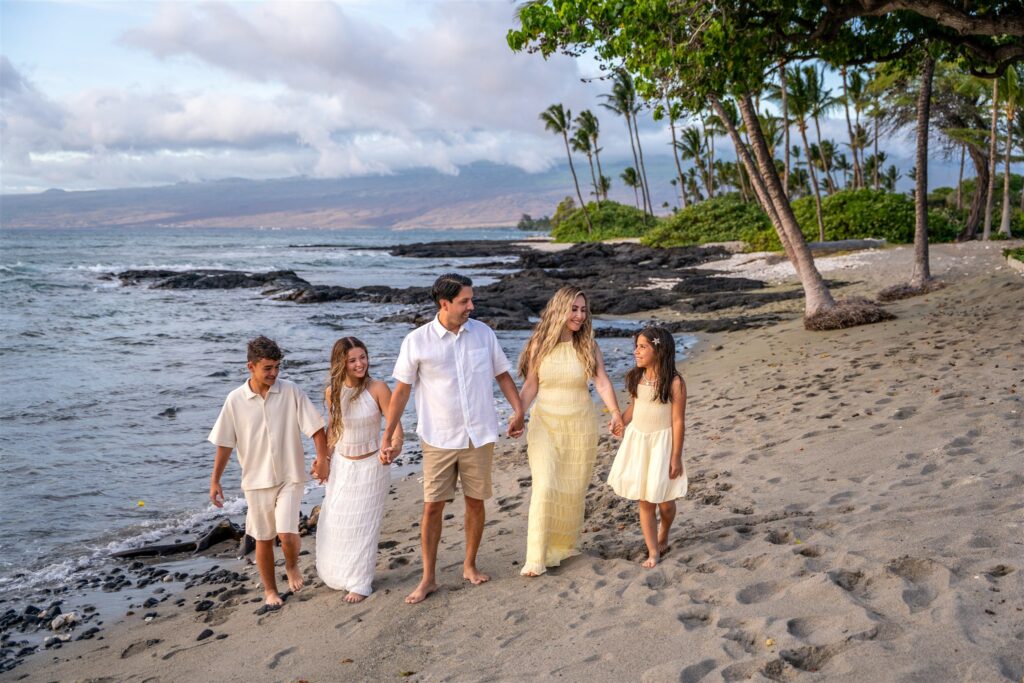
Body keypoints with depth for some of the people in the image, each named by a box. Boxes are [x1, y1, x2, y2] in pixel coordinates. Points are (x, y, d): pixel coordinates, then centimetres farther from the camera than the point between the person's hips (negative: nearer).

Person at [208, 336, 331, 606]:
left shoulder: (291, 392, -8)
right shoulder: (235, 400, -5)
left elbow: (316, 427, -6)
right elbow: (225, 443, 1)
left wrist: (322, 456, -19)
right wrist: (215, 480, 2)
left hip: (289, 476, -1)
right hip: (256, 480, 1)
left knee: (287, 535, -11)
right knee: (263, 539, 11)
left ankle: (292, 565, 23)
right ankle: (270, 590, 30)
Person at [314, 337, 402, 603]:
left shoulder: (377, 388, -19)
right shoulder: (332, 391, -6)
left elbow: (396, 425, -20)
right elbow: (332, 428, 9)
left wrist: (394, 445, -41)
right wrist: (323, 460, 10)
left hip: (371, 464, -4)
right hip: (341, 464, 4)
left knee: (362, 524, 4)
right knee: (334, 521, 15)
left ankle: (361, 583, 22)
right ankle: (339, 575, 40)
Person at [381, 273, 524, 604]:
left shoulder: (483, 332, -1)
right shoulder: (416, 341, -8)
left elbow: (502, 374, 10)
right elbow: (401, 391, -2)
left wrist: (518, 410, -2)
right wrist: (387, 438, -3)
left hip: (480, 436, 2)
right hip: (439, 439, -2)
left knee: (475, 502, 11)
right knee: (432, 506, 2)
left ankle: (470, 565, 30)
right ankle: (428, 578, 15)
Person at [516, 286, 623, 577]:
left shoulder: (588, 346, -1)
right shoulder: (539, 344, -2)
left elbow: (602, 381, -11)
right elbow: (530, 385, 0)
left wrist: (615, 412, -27)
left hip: (580, 425, 1)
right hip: (545, 424, -1)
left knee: (573, 489, 9)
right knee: (545, 487, -9)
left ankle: (565, 545, 29)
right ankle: (536, 558, -4)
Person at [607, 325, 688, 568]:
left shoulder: (674, 382, -15)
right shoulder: (636, 377, 0)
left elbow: (678, 421, -13)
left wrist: (676, 457, -12)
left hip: (661, 442, -4)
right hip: (637, 440, 4)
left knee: (664, 501, 6)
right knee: (645, 501, 5)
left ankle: (663, 536, 36)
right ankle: (653, 552, 15)